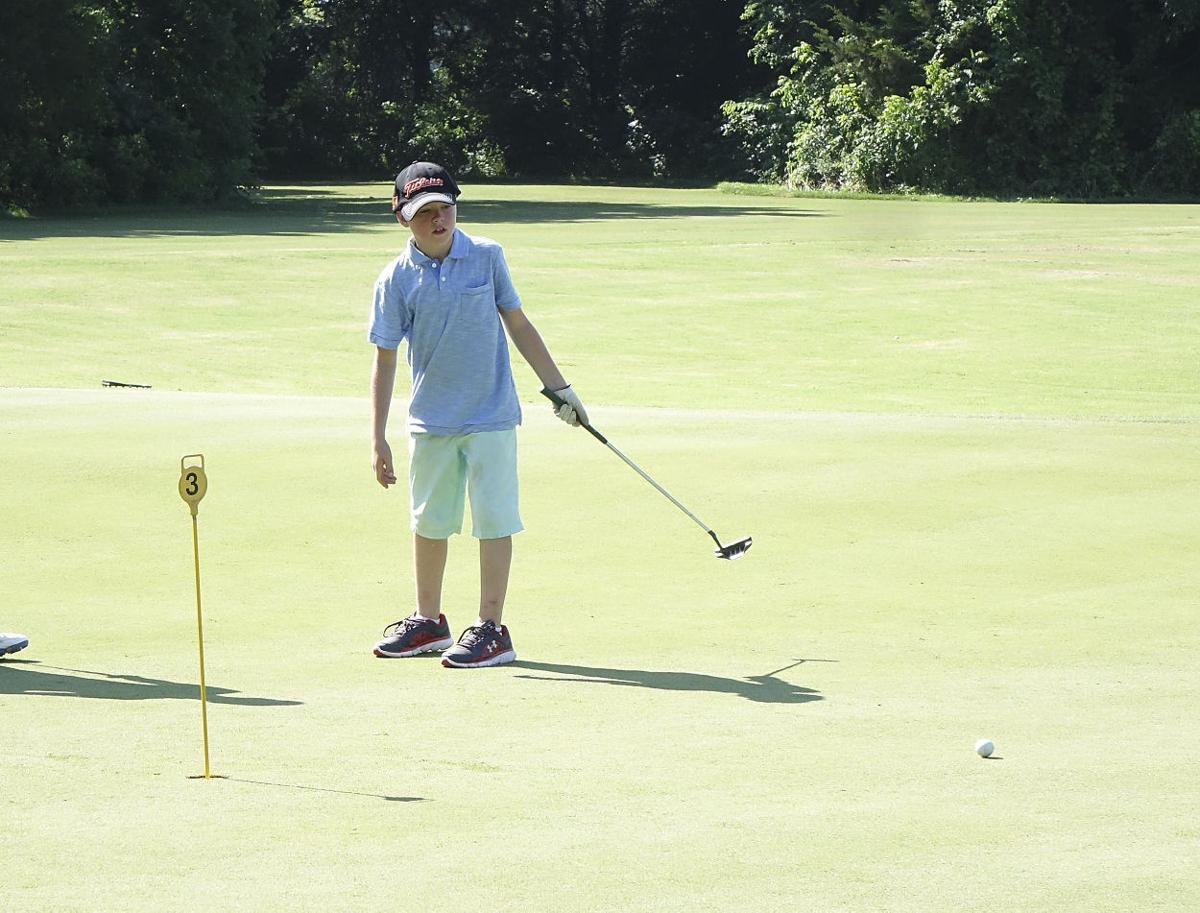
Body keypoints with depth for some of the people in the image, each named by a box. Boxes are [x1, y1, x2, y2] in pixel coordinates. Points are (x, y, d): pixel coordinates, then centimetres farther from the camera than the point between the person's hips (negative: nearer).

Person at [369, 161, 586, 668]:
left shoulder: (487, 257, -3)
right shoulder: (396, 279, -4)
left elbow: (518, 325, 7)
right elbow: (385, 360, -1)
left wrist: (559, 387, 9)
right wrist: (378, 438, -4)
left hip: (490, 416, -2)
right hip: (430, 420, 2)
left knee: (493, 518, -4)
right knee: (429, 521, 12)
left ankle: (491, 629, 1)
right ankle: (428, 621, 27)